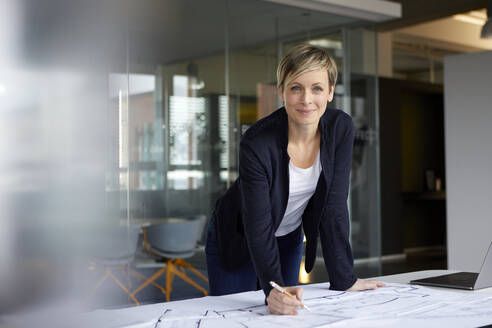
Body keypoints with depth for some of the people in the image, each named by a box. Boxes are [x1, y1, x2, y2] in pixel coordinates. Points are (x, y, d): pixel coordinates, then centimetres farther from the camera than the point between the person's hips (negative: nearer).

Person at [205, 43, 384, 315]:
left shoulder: (341, 129, -19)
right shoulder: (257, 143, -32)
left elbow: (334, 206, -16)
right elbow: (259, 227, -34)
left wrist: (343, 280, -17)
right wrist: (273, 289, -49)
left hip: (289, 239, 4)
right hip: (237, 240, -4)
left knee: (286, 311, 12)